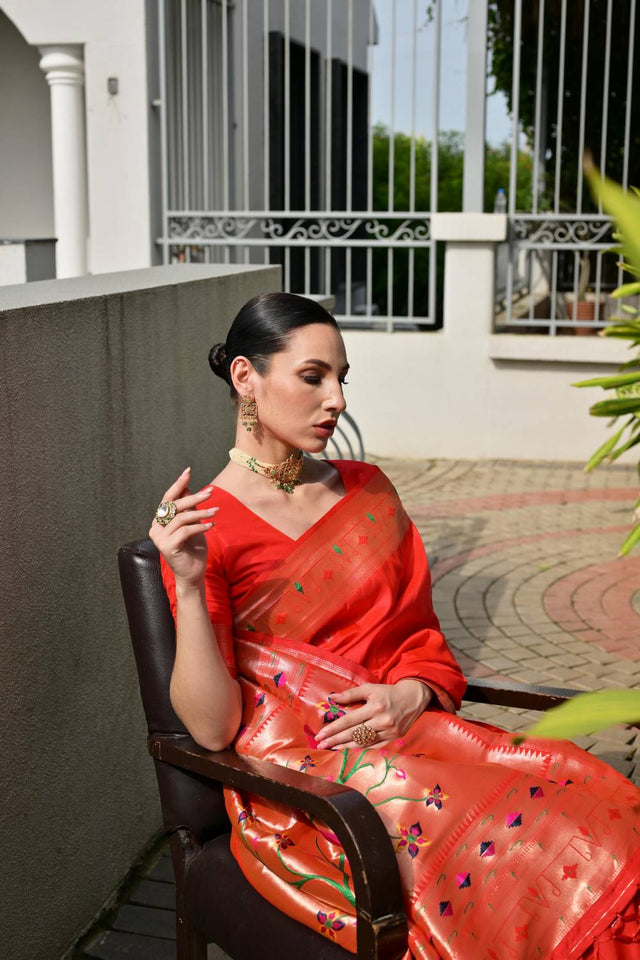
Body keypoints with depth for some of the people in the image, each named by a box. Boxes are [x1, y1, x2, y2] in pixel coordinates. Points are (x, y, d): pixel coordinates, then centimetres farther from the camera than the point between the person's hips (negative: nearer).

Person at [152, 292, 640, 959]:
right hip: (297, 779, -5)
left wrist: (410, 694, -8)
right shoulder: (203, 530, -4)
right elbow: (212, 728, -11)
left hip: (406, 734, 6)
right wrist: (189, 585, -23)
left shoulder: (366, 490, 13)